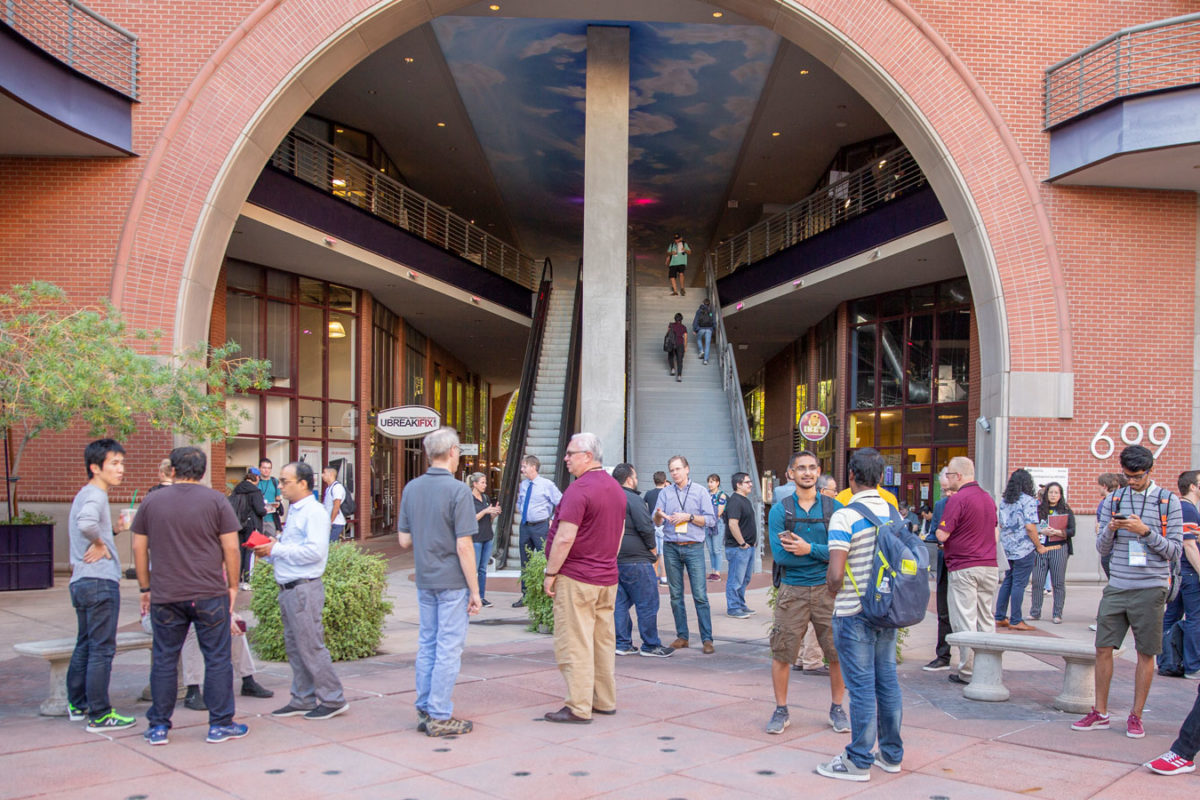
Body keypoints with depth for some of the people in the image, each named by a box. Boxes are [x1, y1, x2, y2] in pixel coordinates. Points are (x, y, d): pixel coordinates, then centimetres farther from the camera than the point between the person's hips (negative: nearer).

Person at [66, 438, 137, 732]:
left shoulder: (84, 494, 18)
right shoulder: (95, 495, -14)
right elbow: (86, 523, -36)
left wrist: (112, 529, 10)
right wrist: (100, 543, -19)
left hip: (81, 582, 10)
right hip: (100, 581, -10)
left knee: (85, 645, 19)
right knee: (102, 649, -5)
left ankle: (77, 704, 29)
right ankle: (99, 715, -1)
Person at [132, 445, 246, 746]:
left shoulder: (151, 501, 6)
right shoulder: (216, 501, -3)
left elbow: (139, 548, 9)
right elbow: (231, 547, -5)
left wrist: (146, 588, 16)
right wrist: (233, 586, 5)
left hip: (165, 597, 3)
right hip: (210, 595, -2)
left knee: (164, 660, 11)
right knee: (217, 659, 5)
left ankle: (158, 726, 17)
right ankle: (220, 724, 9)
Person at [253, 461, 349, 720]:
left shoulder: (314, 512, -12)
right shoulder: (293, 512, 17)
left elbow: (314, 551, -23)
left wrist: (276, 549, -18)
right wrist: (268, 552, 5)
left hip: (304, 589, -9)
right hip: (288, 589, 10)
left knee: (311, 646, -5)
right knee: (294, 647, 13)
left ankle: (333, 699, 4)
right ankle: (303, 699, 22)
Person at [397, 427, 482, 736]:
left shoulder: (411, 488, 5)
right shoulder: (458, 491, -15)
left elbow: (404, 540, 8)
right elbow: (464, 547, -17)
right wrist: (475, 591, -11)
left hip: (424, 580, 7)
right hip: (452, 582, -7)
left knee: (427, 646, 13)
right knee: (449, 649, 0)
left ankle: (425, 711, 20)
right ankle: (440, 717, 5)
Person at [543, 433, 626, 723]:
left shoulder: (579, 489, -17)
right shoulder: (616, 488, 12)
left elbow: (565, 538, -21)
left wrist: (550, 573, -13)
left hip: (576, 579, -9)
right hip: (608, 578, 9)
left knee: (574, 644, -3)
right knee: (603, 641, 14)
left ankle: (579, 708, -1)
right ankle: (605, 700, 21)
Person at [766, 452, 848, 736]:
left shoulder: (835, 508, 3)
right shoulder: (780, 510, 0)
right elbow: (779, 555, -12)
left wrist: (809, 548, -17)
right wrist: (823, 552, -12)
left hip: (827, 589, 1)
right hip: (792, 591, -1)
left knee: (838, 653, 5)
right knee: (781, 653, 3)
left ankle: (837, 709, 25)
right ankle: (781, 710, 20)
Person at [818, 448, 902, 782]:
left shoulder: (845, 517, -17)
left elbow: (835, 572, -22)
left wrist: (834, 593, -3)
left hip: (854, 614, -7)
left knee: (861, 686, 0)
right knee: (887, 681, 14)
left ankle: (859, 761, 9)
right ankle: (891, 754, 25)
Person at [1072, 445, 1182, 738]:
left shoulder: (1169, 501, 0)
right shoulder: (1114, 499, 9)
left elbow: (1175, 550, -3)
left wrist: (1146, 531, -17)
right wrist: (1110, 529, -10)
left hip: (1150, 589, -3)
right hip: (1117, 587, 3)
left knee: (1146, 654, 5)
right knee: (1103, 648, 3)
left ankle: (1136, 715, 17)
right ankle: (1100, 713, 15)